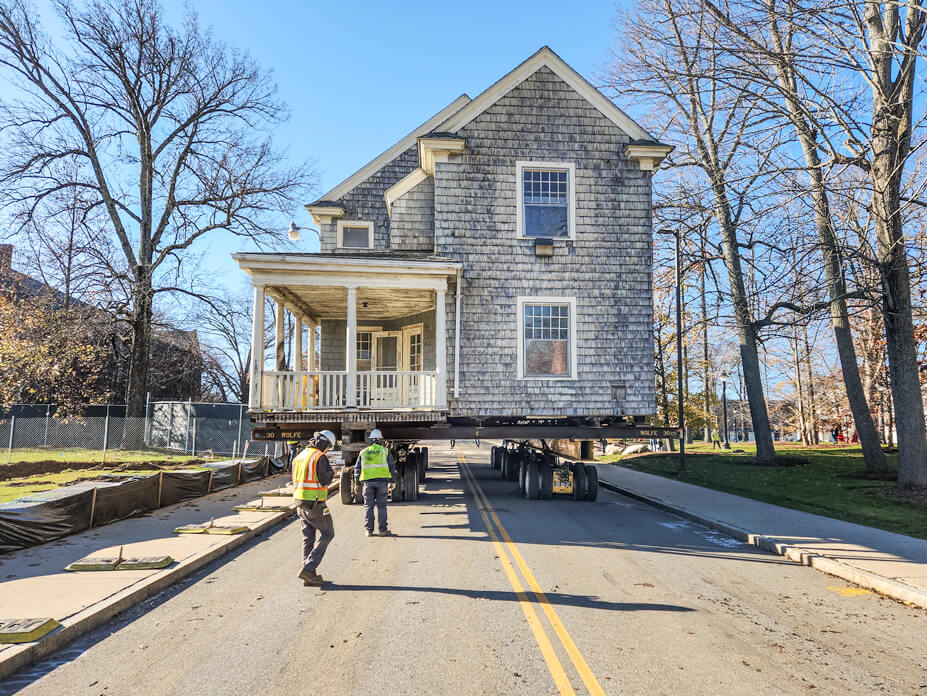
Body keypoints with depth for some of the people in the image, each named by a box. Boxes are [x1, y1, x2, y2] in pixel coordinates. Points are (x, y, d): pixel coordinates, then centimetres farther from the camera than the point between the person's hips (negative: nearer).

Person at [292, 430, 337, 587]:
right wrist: (331, 472, 2)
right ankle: (308, 569, -5)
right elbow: (325, 480, -18)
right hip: (315, 503, -8)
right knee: (327, 534, 3)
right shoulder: (320, 457, -14)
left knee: (308, 538, 13)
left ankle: (309, 576, 15)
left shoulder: (299, 456, 12)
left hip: (300, 503, 8)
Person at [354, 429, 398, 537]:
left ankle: (369, 530, 7)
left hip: (368, 481, 1)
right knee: (381, 506, 2)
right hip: (382, 480, -1)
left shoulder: (363, 452, 12)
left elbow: (357, 468, 11)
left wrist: (356, 483, 16)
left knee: (368, 506, 6)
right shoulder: (385, 450, 6)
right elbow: (392, 466, 6)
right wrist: (394, 478, 18)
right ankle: (383, 529, 0)